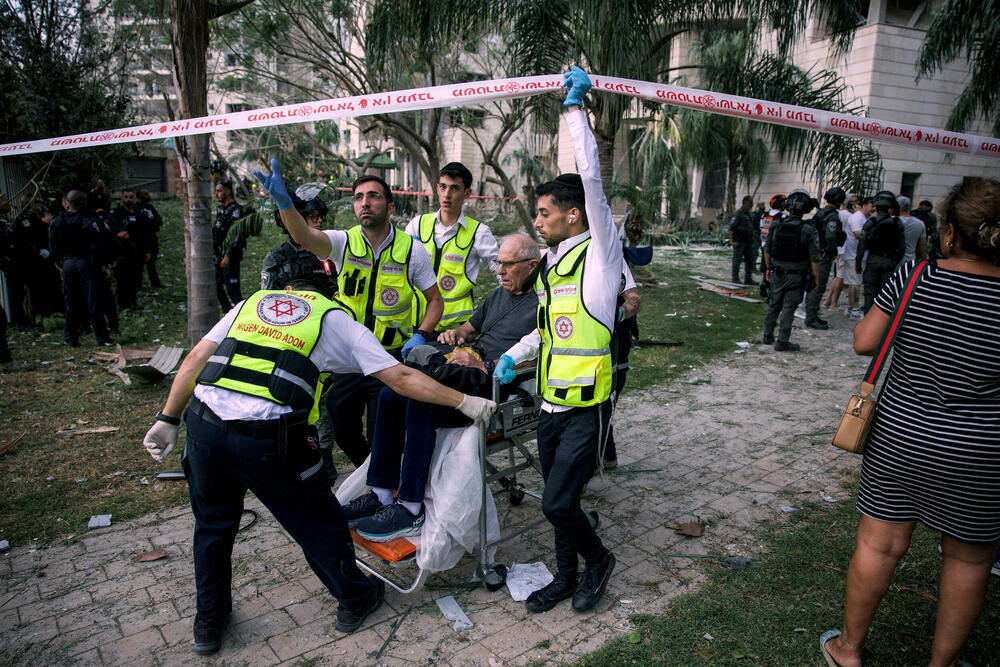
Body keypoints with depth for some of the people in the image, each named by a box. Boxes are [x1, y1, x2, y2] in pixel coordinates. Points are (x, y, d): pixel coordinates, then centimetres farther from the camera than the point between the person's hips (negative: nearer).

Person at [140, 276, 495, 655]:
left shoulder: (253, 302, 22)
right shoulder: (336, 319, 12)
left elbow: (195, 360, 13)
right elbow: (401, 379, 5)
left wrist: (167, 419, 18)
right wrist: (464, 402, 12)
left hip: (203, 423, 4)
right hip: (267, 439, -4)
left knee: (213, 524, 26)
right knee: (317, 521, 18)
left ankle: (209, 623, 42)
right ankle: (355, 600, 37)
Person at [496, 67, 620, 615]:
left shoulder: (598, 255, -10)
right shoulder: (550, 263, 12)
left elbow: (592, 180, -21)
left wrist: (575, 108, -15)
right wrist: (514, 355, 9)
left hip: (586, 409, -7)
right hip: (550, 405, 8)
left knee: (557, 503, -7)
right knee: (558, 500, 16)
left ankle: (598, 558, 23)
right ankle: (566, 577, 36)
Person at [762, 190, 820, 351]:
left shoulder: (775, 226, -5)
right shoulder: (808, 230, -14)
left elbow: (767, 250, 5)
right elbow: (814, 258, -12)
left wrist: (769, 268, 18)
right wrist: (816, 276, 0)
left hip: (778, 273, 3)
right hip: (797, 276, -3)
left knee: (773, 306, 16)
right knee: (788, 308, 2)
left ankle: (767, 337, 24)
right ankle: (782, 342, 6)